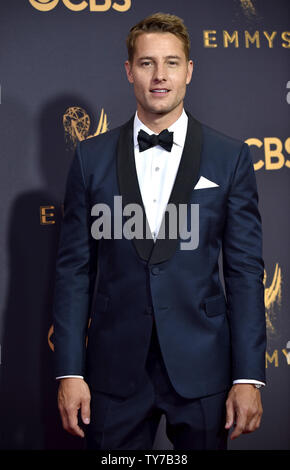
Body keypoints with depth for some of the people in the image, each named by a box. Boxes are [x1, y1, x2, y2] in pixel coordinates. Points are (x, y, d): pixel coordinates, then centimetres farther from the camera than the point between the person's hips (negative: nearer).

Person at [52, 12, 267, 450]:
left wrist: (249, 377, -6)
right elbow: (74, 269, 3)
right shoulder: (92, 157, 2)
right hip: (114, 369, 1)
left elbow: (245, 271, -1)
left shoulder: (231, 157, 0)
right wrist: (69, 371, -3)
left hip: (202, 368, 0)